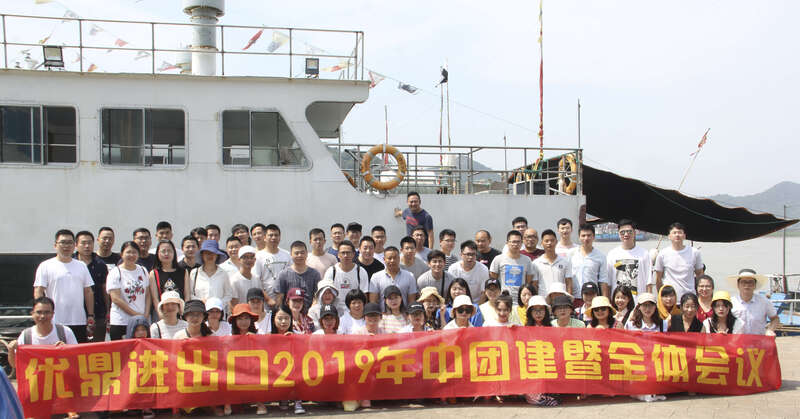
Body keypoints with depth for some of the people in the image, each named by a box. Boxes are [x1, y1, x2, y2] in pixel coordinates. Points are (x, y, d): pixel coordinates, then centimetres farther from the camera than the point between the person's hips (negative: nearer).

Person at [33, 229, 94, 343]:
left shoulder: (82, 266, 15)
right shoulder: (45, 266, 1)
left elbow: (88, 292, 16)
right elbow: (38, 292, -4)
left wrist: (90, 315, 8)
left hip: (79, 322, 4)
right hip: (55, 323, -4)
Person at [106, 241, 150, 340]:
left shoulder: (143, 271, 11)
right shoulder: (115, 273, -3)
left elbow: (147, 295, 12)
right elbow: (116, 299, -10)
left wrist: (146, 315, -3)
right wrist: (136, 314, -12)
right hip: (120, 323, -4)